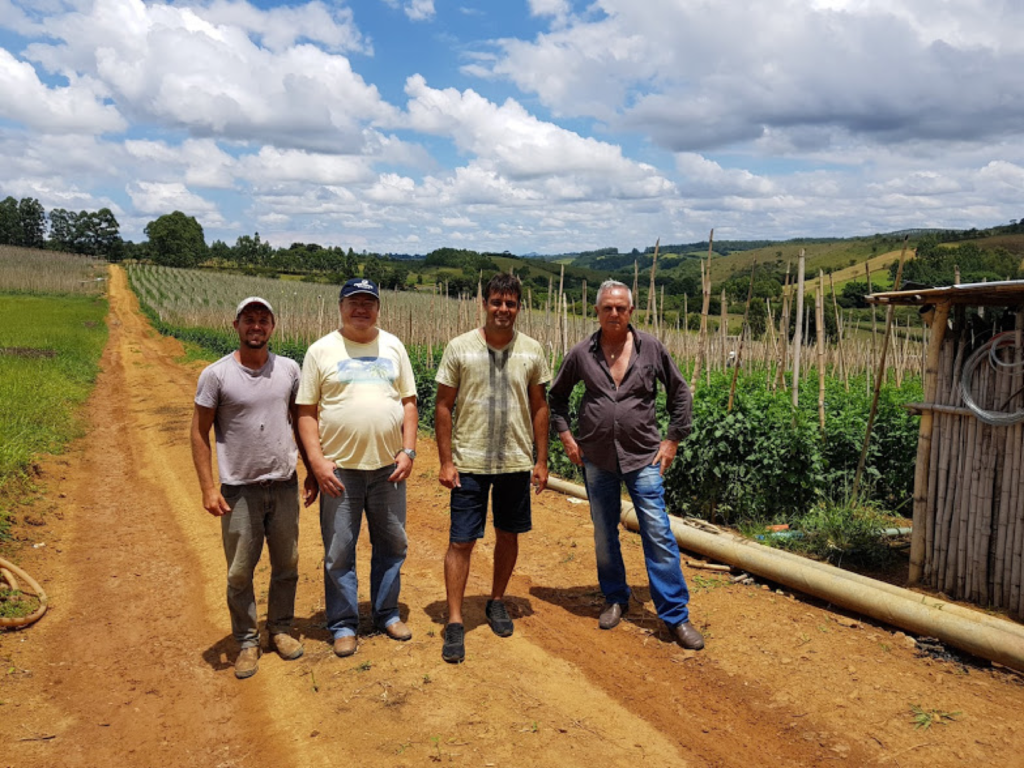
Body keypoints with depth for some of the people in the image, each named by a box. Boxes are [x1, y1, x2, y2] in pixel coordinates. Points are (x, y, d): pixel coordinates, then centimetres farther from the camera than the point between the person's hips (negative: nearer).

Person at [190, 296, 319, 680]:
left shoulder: (288, 370, 2)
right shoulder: (216, 375, -7)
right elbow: (199, 433, -3)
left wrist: (311, 471, 10)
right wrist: (208, 488, -9)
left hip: (284, 486, 3)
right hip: (239, 490, -3)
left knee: (286, 565, 14)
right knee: (240, 573, 7)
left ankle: (280, 628, 33)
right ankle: (247, 642, 23)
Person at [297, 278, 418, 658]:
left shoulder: (393, 347, 6)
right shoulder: (321, 351, -2)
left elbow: (408, 401, 8)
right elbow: (306, 411, -2)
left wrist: (408, 450, -2)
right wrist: (316, 460, -11)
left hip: (388, 466, 3)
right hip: (340, 469, -3)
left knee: (392, 543, 13)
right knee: (339, 551, 6)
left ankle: (387, 613, 32)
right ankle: (343, 624, 22)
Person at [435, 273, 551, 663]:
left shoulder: (531, 351, 1)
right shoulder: (460, 348, -5)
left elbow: (539, 408, 8)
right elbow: (443, 407, -2)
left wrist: (541, 461, 6)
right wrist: (446, 461, -6)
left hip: (516, 462, 3)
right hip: (469, 462, -2)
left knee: (508, 535, 14)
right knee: (461, 541, 0)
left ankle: (497, 602, 35)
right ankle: (455, 622, 11)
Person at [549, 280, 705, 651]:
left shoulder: (651, 348, -2)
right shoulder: (581, 353, 0)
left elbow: (680, 393, 8)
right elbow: (557, 395, 14)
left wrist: (673, 439, 3)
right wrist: (565, 435, 5)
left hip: (643, 457, -1)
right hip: (597, 457, 2)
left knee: (658, 534, -4)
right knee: (604, 534, 12)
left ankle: (676, 615, 5)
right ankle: (615, 599, 32)